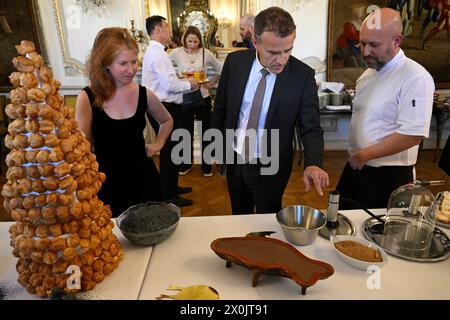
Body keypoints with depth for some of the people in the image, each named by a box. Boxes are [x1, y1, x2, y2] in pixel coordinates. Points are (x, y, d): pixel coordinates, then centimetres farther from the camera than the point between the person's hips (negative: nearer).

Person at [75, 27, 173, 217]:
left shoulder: (144, 94, -3)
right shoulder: (87, 98, -10)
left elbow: (167, 121, 17)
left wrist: (158, 144, 6)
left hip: (143, 178, 2)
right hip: (107, 182, -2)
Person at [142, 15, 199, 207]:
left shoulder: (156, 51, 15)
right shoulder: (157, 53, -17)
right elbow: (170, 84, -25)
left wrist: (185, 83, 9)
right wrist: (189, 84, -9)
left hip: (164, 107, 10)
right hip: (164, 110, -10)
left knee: (171, 149, 20)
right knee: (169, 151, 0)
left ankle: (171, 187, 36)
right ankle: (168, 196, 13)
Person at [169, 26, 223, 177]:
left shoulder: (206, 53, -3)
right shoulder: (177, 53, -6)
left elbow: (220, 69, 9)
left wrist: (211, 83, -1)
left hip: (203, 97, 0)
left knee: (206, 132, 8)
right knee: (187, 132, 14)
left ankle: (206, 164, 25)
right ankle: (186, 163, 31)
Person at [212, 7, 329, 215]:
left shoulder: (303, 75, -18)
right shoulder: (235, 62, -11)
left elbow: (311, 128, -14)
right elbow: (221, 107, 1)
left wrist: (313, 164, -32)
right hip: (233, 160, 3)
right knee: (239, 218, 26)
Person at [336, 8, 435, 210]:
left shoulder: (415, 78, -17)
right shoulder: (369, 73, 7)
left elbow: (413, 135, -23)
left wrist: (364, 155, -17)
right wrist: (355, 157, 9)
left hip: (388, 177, -7)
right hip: (355, 166, 7)